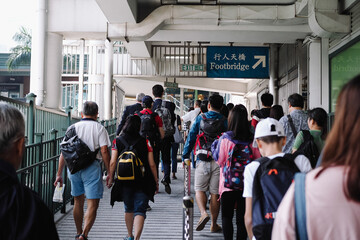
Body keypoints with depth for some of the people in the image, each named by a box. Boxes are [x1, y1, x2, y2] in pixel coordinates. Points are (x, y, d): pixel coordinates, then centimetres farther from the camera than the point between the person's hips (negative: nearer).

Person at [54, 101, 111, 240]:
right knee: (93, 204, -2)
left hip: (73, 167, 4)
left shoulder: (73, 127, 10)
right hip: (92, 167, -4)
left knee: (78, 202, 18)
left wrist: (59, 174, 10)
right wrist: (109, 173, -2)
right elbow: (104, 151, -8)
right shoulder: (99, 128, 1)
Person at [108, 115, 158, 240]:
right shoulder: (145, 142, -4)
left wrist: (110, 178, 6)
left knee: (128, 209, 21)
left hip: (124, 182, 2)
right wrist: (156, 181, 6)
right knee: (140, 210, -1)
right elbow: (152, 164, -3)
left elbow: (112, 162, -5)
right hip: (143, 182, -2)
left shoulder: (117, 141, -1)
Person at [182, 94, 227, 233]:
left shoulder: (200, 118, 4)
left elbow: (191, 137, 4)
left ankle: (203, 213, -14)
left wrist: (185, 156, 10)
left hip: (203, 160, -1)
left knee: (199, 189, 11)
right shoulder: (224, 121, 3)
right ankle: (214, 225, 13)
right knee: (215, 193, 7)